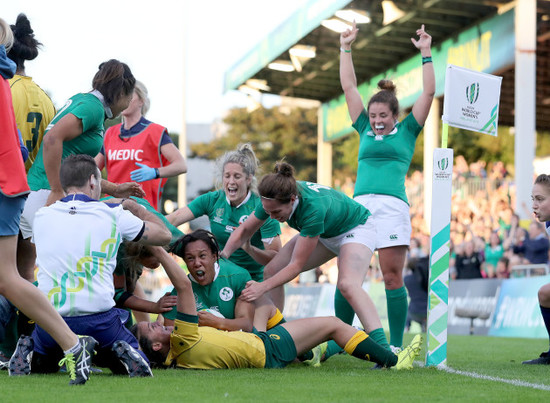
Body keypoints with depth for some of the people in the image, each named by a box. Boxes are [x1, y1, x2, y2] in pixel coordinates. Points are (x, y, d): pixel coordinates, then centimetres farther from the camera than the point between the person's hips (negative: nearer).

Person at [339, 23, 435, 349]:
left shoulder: (407, 131, 14)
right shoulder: (365, 130, 21)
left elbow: (429, 92, 9)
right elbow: (349, 86, 23)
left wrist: (426, 53, 7)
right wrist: (346, 48, 23)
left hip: (392, 206, -3)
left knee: (393, 277, -5)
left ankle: (395, 347, -3)